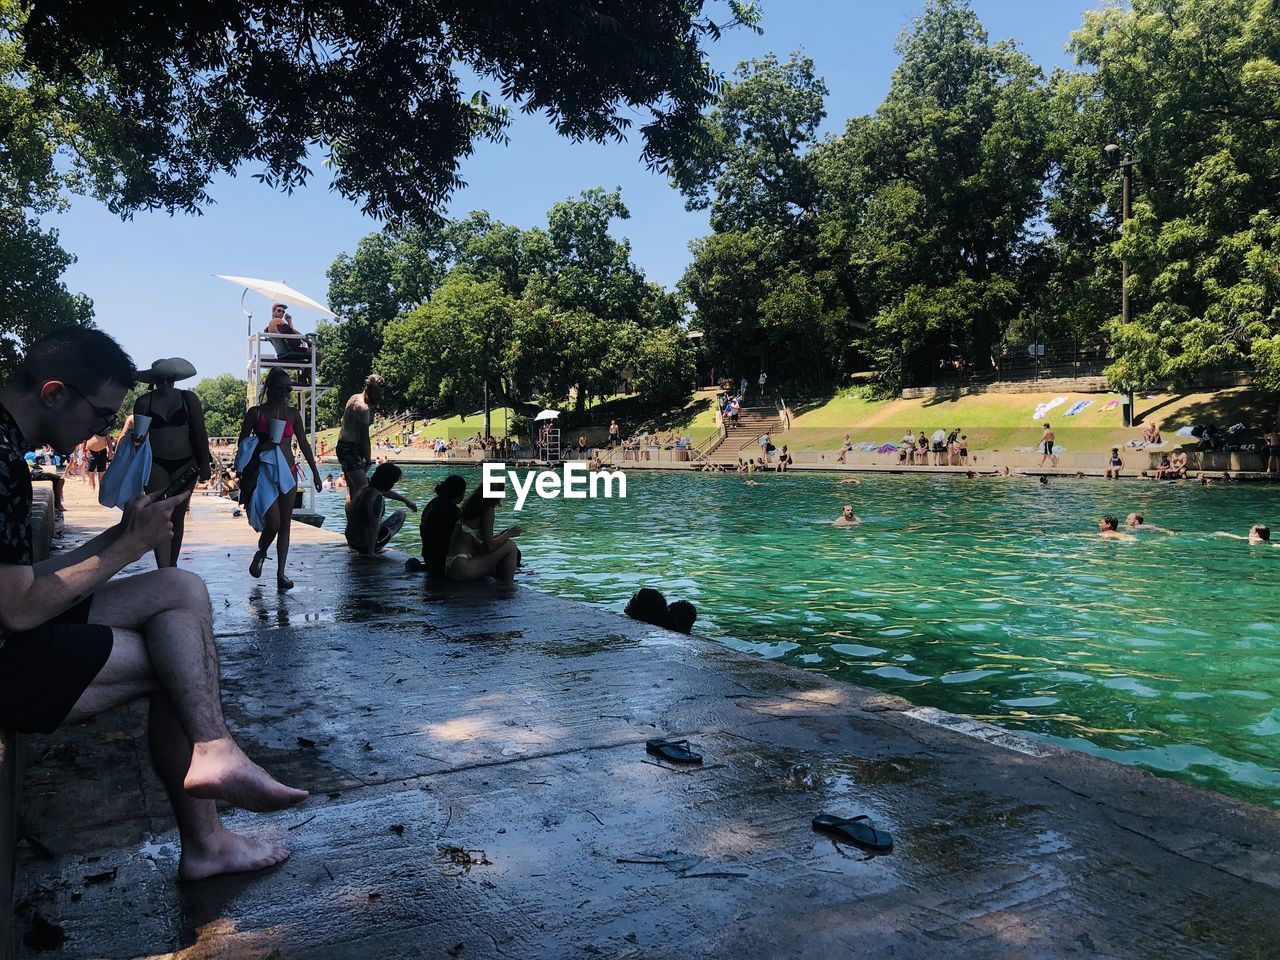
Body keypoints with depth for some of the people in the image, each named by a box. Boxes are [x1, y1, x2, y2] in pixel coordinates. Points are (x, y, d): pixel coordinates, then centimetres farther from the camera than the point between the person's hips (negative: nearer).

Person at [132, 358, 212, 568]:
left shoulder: (188, 398, 0)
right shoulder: (144, 401, 0)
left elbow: (199, 432, 1)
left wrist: (205, 464, -2)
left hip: (184, 463, 1)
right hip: (155, 464, -1)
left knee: (178, 517, 9)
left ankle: (172, 565, 23)